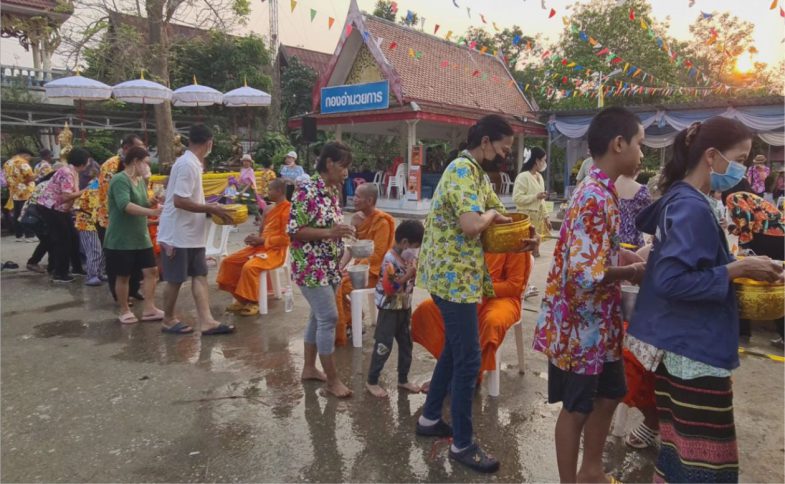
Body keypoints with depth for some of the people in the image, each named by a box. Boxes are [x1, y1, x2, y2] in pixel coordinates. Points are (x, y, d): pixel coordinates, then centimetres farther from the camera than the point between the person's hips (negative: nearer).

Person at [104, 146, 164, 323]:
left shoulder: (140, 180, 10)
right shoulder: (120, 180, -17)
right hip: (121, 239, -8)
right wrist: (152, 212, -36)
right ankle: (125, 311, 20)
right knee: (123, 276, 5)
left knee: (151, 270, 4)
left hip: (141, 237, 8)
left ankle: (149, 309, 11)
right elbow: (125, 205, -31)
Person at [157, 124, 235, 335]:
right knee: (175, 279, 4)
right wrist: (212, 209, -19)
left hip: (191, 233, 9)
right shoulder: (188, 165, -20)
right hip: (178, 234, -9)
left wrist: (210, 208, 13)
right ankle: (169, 320, 20)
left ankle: (206, 321, 5)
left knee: (200, 275, 5)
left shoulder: (191, 163, 11)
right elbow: (179, 201, -25)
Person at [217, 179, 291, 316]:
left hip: (275, 250, -9)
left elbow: (285, 237, -18)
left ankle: (253, 303, -13)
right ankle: (241, 298, 5)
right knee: (228, 261, -2)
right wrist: (256, 239, 3)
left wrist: (262, 240, -18)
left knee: (249, 267, -33)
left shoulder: (287, 210, -12)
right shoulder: (272, 209, 17)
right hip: (261, 246, 9)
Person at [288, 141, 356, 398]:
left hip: (330, 266, 9)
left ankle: (309, 368, 28)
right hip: (311, 267, -9)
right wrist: (329, 233, -25)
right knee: (328, 318, -8)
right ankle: (332, 379, 3)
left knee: (319, 316, 15)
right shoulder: (307, 191, -17)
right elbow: (294, 230, -19)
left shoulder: (334, 190, 9)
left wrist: (343, 229, 3)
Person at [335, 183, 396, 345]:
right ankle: (352, 322, 9)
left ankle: (339, 336, -4)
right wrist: (340, 267, -10)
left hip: (373, 271, -7)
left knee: (337, 288, -18)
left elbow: (377, 255, -20)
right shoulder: (357, 218, 5)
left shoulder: (382, 222, -17)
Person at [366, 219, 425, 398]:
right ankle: (372, 381, 13)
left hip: (405, 308, 8)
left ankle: (403, 379, 29)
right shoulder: (390, 260, -23)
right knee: (383, 346, 0)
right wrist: (409, 274, -30)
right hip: (389, 310, -8)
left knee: (406, 344, 15)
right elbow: (390, 288, -26)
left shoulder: (410, 256, 3)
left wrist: (417, 271, -5)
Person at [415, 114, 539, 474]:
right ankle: (462, 444, 12)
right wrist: (491, 214, -12)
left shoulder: (478, 174, 14)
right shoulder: (463, 170, -18)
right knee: (468, 360, -2)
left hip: (459, 276, 10)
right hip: (454, 278, -10)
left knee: (454, 351, 20)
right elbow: (471, 225, -33)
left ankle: (430, 418, 34)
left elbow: (494, 229, 18)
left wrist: (519, 242, -1)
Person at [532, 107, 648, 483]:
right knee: (577, 407, 7)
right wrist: (634, 272, -13)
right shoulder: (596, 198, -23)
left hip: (599, 321, 10)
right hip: (581, 325, -10)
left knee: (609, 394, 23)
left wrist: (632, 257, 2)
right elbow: (587, 273, -29)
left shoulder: (600, 191, 8)